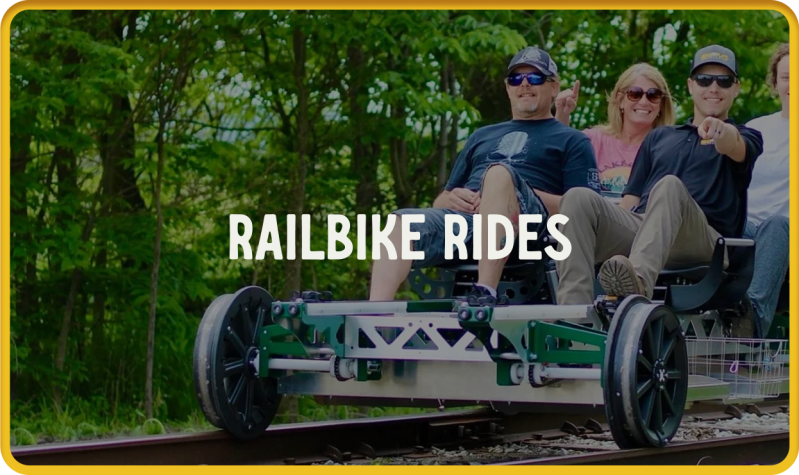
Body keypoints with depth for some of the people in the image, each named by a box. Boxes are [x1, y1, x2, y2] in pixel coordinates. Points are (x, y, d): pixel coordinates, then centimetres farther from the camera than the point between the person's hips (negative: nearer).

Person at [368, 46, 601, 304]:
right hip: (462, 215, 4)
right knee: (401, 221, -26)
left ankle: (485, 293, -48)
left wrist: (518, 194, -8)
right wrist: (451, 198, 5)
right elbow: (439, 203, 32)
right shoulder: (482, 136, 36)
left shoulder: (572, 141, 21)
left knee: (500, 173, -36)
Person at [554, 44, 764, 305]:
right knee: (578, 199, -25)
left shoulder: (745, 137, 22)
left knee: (670, 186, -36)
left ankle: (639, 280, -64)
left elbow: (735, 148, -6)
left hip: (703, 240, -4)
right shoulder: (659, 137, 34)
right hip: (636, 229, 4)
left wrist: (722, 133, -31)